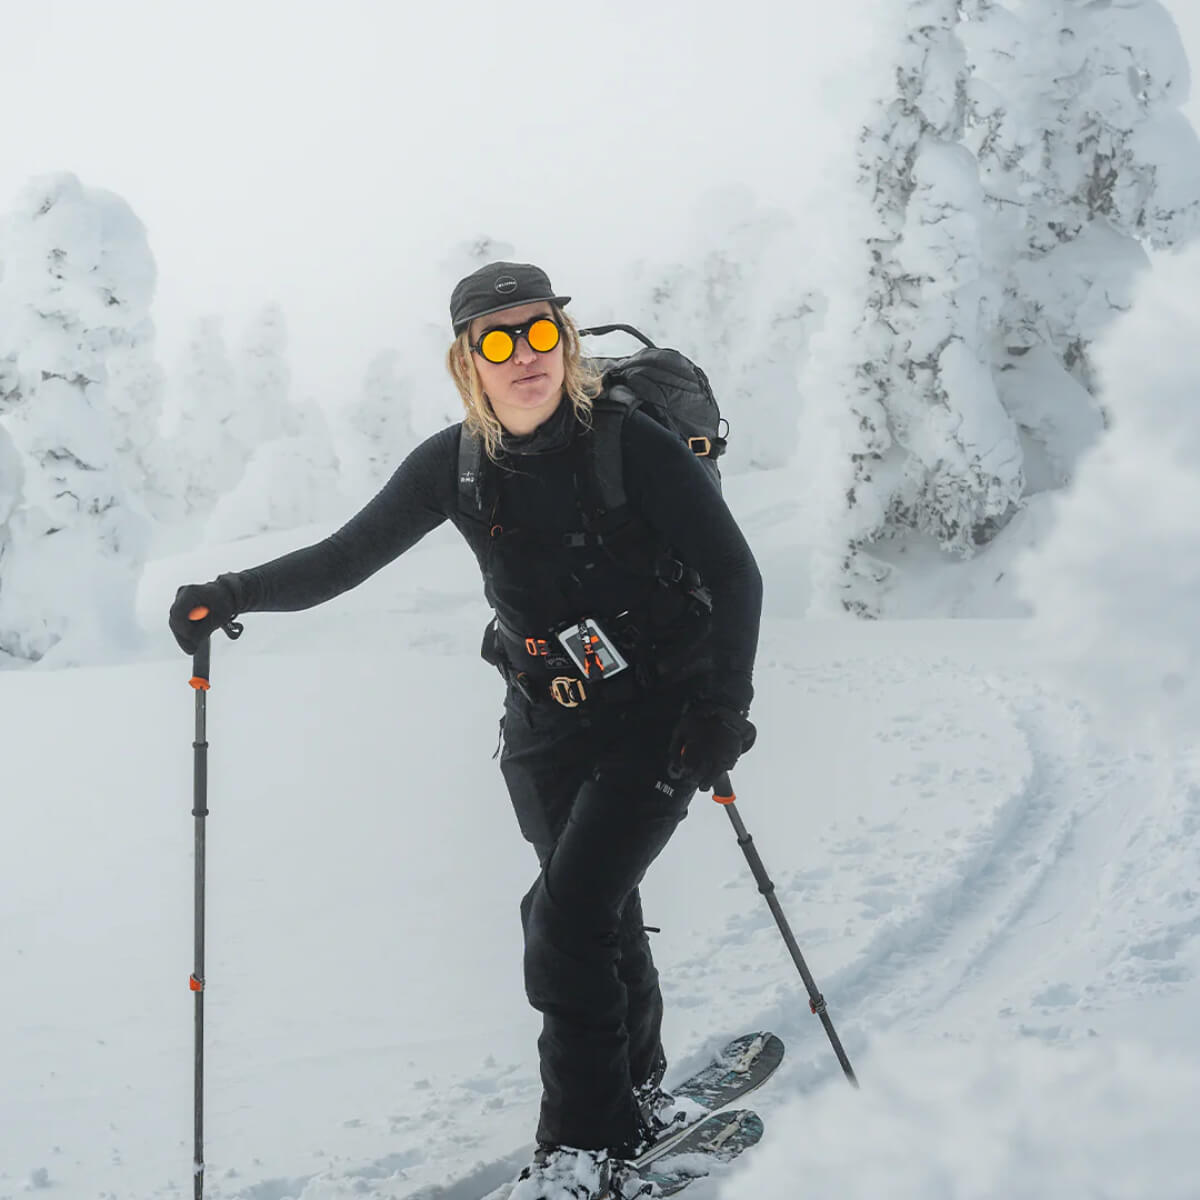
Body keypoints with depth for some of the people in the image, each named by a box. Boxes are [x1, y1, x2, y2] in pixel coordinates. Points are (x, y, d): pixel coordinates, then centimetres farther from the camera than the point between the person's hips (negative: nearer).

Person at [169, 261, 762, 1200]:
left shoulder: (635, 444, -18)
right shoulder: (455, 465, -5)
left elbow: (733, 574, -11)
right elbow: (346, 557, 0)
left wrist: (725, 703, -20)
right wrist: (234, 595, -14)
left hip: (659, 715, -5)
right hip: (547, 724, 5)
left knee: (568, 915, -15)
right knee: (594, 912, 11)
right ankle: (637, 1098, 33)